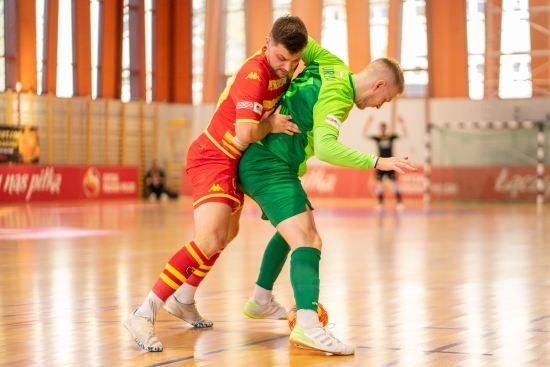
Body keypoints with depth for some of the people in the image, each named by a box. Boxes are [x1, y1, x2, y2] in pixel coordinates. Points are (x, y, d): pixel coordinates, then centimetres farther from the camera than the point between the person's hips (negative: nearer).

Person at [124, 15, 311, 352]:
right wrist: (270, 125, -16)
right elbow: (245, 134, -36)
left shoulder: (282, 65, -1)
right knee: (211, 239, -26)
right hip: (213, 158, -10)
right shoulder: (255, 75, -26)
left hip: (232, 161, 10)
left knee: (228, 232, 27)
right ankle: (144, 315, -25)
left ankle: (184, 300, 45)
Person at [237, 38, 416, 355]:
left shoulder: (335, 68, 7)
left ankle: (260, 301, 44)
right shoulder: (336, 96, -20)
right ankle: (308, 326, -41)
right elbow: (325, 147, -33)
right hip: (269, 165, -11)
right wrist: (377, 162, -36)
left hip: (262, 161, 11)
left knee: (294, 229, 31)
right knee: (308, 240, -24)